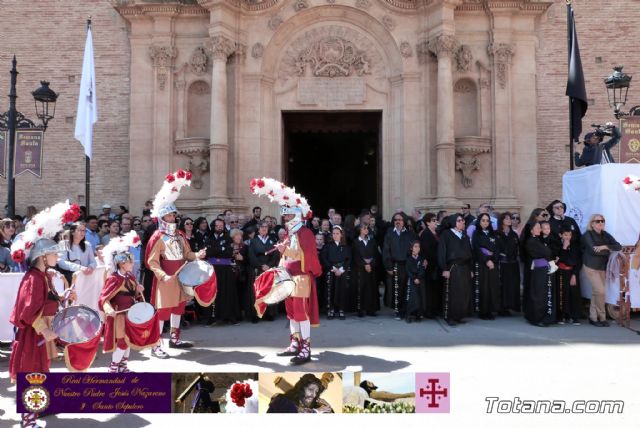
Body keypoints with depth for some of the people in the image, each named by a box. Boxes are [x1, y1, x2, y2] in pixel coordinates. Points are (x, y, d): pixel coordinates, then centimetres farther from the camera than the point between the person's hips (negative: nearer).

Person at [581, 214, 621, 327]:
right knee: (600, 291, -11)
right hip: (591, 266, -5)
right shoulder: (587, 235, -6)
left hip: (603, 267, 5)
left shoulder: (605, 235, 10)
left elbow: (618, 247, -1)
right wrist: (608, 251, -6)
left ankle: (593, 317, 14)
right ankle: (602, 317, 3)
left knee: (596, 292, 6)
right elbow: (593, 250, -18)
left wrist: (604, 247, -15)